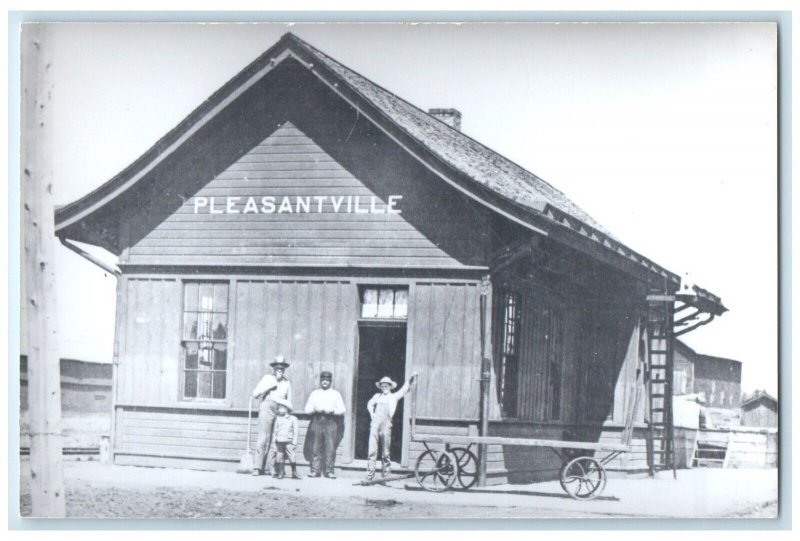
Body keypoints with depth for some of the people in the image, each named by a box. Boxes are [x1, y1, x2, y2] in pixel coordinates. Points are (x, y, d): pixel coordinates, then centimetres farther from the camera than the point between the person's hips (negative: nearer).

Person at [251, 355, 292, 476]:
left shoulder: (287, 383, 17)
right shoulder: (267, 378, 11)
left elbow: (289, 400, 22)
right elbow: (255, 394, 5)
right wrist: (269, 387, -4)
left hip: (280, 411, 3)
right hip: (267, 408, -3)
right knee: (263, 437, -11)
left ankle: (271, 468, -1)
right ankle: (258, 467, -13)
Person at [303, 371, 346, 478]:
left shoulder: (336, 394, 14)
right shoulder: (314, 393, 17)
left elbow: (342, 409, 7)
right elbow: (307, 409, 12)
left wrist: (332, 411, -11)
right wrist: (315, 410, -8)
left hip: (331, 421, -1)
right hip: (316, 421, 1)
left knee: (330, 447, -8)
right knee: (316, 447, -4)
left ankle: (329, 471, -5)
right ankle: (315, 470, -1)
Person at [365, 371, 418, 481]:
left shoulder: (394, 396, 11)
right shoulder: (377, 396, 16)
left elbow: (405, 389, 6)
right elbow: (370, 404, 32)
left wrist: (412, 378, -5)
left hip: (386, 425, -2)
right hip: (375, 424, 2)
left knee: (386, 452, 1)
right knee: (372, 451, -3)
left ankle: (386, 475, 7)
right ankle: (370, 475, -3)